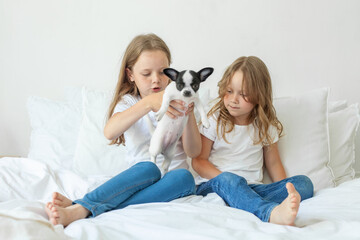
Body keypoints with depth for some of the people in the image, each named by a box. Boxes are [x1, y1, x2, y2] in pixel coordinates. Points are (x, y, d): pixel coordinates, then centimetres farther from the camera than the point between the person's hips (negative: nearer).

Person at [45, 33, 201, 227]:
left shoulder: (175, 102, 7)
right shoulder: (128, 102, 5)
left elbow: (193, 152, -1)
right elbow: (110, 132, -21)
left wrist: (189, 115, -19)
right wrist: (149, 102, -34)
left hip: (174, 177, 2)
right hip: (140, 176, -1)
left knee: (184, 178, -34)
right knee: (148, 168, -34)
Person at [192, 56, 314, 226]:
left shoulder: (265, 126, 10)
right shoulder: (214, 120, 2)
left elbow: (273, 163, 16)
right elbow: (198, 161, -1)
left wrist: (285, 191, -1)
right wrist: (228, 181, -17)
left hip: (251, 188, 4)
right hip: (212, 185, -3)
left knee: (304, 183, -16)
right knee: (229, 180, -38)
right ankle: (271, 213, -64)